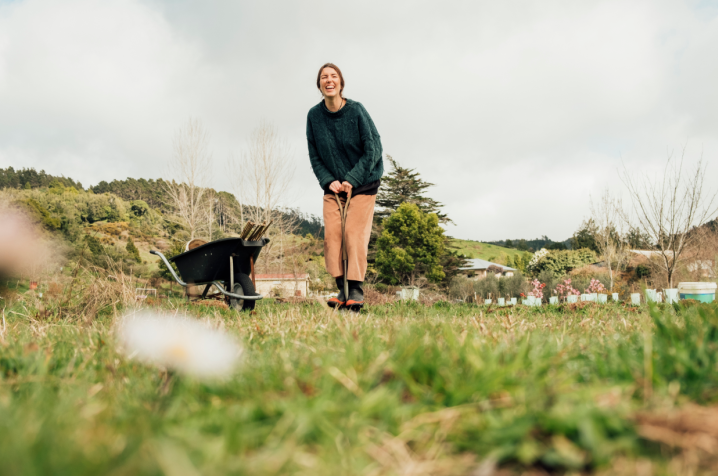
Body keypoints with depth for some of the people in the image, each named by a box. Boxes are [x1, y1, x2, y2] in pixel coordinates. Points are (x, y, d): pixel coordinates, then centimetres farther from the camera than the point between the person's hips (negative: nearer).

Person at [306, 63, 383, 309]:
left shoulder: (356, 110, -11)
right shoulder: (314, 115, -2)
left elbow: (373, 149, -9)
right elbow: (314, 155, 5)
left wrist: (352, 180, -13)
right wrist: (329, 181, -8)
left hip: (363, 184, -3)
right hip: (333, 186, 3)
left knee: (355, 233, -12)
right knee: (331, 233, -7)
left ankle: (356, 290, -6)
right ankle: (341, 289, -1)